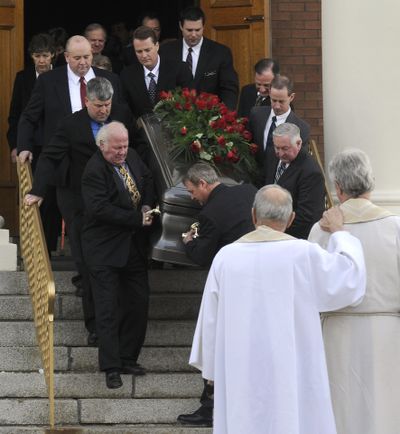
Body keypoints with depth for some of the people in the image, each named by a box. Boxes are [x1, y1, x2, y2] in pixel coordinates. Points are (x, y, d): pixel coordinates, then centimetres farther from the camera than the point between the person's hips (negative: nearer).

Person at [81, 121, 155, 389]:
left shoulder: (132, 157, 4)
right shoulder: (94, 171, -20)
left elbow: (147, 179, 22)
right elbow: (101, 209, -27)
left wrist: (147, 205, 3)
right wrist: (137, 220, -22)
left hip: (134, 246, 7)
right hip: (106, 250, -7)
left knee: (139, 303, 9)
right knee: (109, 309, -4)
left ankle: (128, 358, 21)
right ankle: (111, 367, 2)